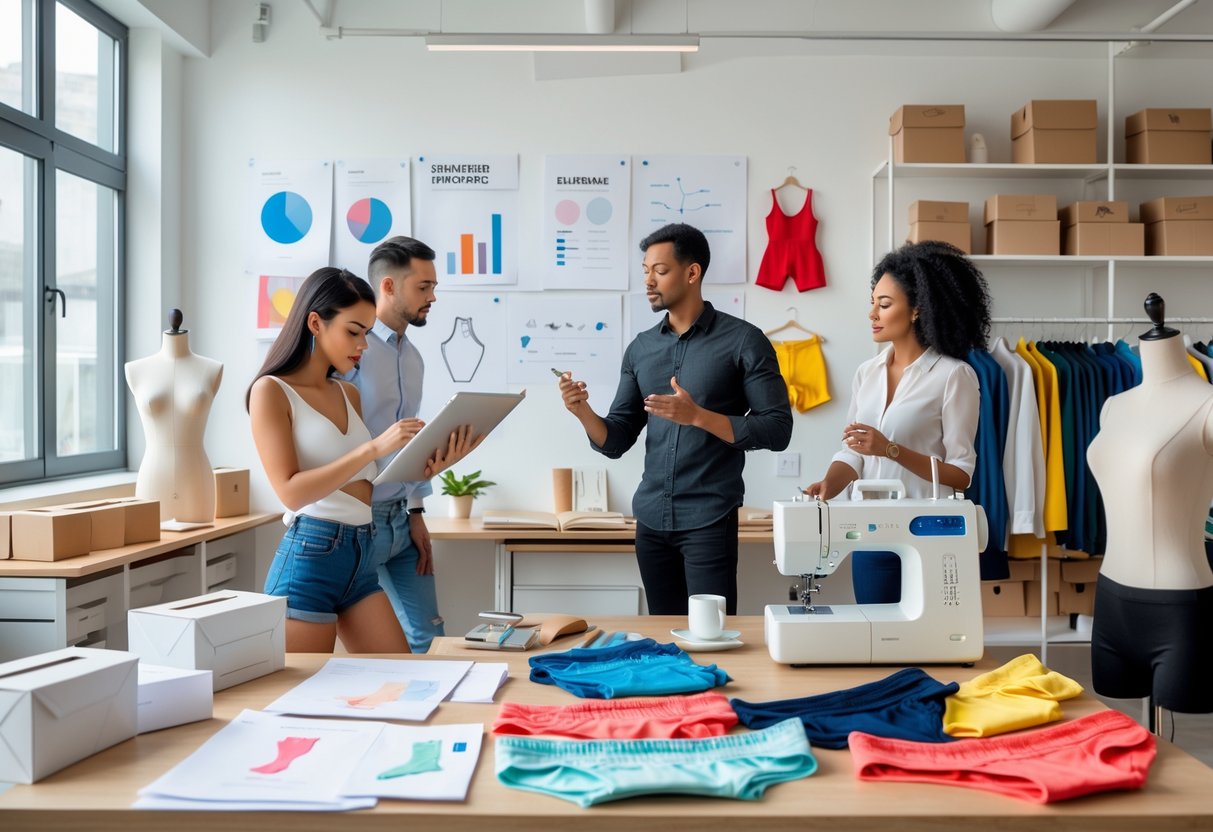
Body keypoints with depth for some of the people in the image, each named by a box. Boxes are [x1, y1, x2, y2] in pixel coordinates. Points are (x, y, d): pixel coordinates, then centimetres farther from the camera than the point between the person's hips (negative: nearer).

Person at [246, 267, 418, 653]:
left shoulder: (349, 395, 13)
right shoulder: (271, 391, -7)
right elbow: (291, 491, -18)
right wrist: (373, 447, -22)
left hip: (361, 557, 7)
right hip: (308, 558, -6)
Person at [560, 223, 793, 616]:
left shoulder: (743, 340, -5)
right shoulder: (640, 349, 10)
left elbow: (777, 429, -9)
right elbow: (616, 442, 9)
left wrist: (697, 416, -19)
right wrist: (584, 413, -12)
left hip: (709, 520, -5)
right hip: (650, 518, 5)